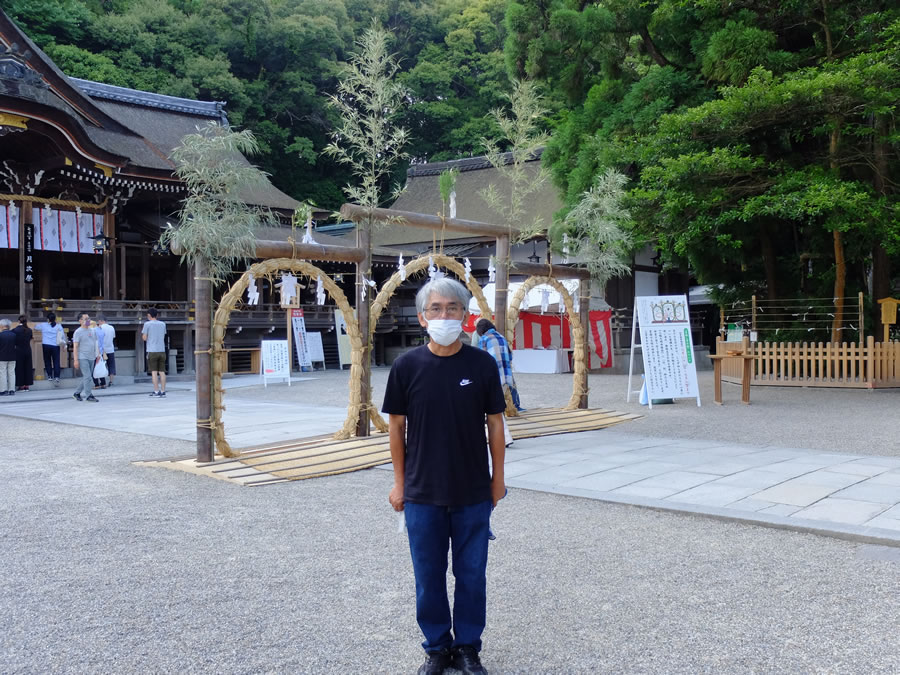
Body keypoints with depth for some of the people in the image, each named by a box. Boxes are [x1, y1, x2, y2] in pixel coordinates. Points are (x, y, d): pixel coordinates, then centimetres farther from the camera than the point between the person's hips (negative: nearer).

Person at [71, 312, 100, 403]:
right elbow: (75, 347, -9)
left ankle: (77, 393, 24)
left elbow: (96, 343, 21)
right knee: (87, 377, -10)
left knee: (86, 378, 11)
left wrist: (98, 354, 14)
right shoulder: (78, 332, -6)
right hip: (82, 358, -7)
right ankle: (89, 395, -4)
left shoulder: (93, 331, 13)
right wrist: (76, 360, -13)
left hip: (91, 358, 7)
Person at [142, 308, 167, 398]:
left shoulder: (147, 324, -3)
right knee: (162, 371, 4)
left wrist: (142, 332, 16)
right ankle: (163, 391, 3)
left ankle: (156, 392, -5)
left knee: (154, 371, -3)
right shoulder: (162, 324, 11)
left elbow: (144, 338, -2)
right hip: (162, 350, 4)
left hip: (152, 351, -4)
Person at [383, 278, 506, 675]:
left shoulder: (481, 364, -5)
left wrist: (497, 478, 3)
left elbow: (495, 423, 2)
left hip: (474, 494, 0)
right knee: (428, 576, 12)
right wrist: (399, 482, 3)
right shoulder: (407, 366, -5)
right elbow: (397, 426, 2)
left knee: (471, 575, 11)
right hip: (422, 494, 0)